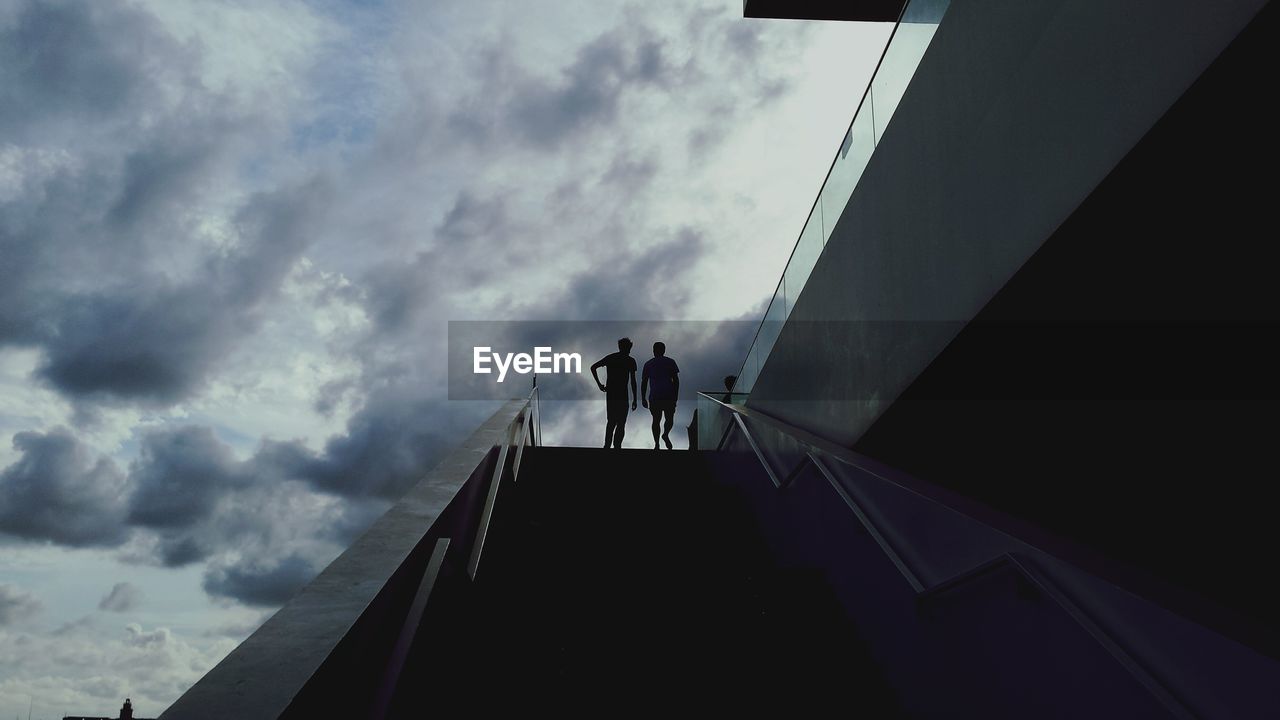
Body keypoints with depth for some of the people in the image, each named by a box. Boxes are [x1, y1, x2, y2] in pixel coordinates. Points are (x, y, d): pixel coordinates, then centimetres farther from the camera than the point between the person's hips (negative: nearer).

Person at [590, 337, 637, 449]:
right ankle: (617, 446, -8)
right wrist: (634, 400, -2)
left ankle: (607, 445, 12)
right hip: (622, 395, -4)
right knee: (621, 424, 0)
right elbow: (633, 381, -5)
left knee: (611, 421, 15)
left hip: (609, 393, 4)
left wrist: (599, 384, 8)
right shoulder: (630, 361, -2)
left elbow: (593, 367, 6)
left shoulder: (609, 358, 11)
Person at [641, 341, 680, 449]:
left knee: (656, 420, 9)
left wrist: (643, 399, 12)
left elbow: (644, 382, 7)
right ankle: (666, 434, -13)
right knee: (669, 419, 13)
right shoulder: (670, 362, 6)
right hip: (669, 396, -1)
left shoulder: (648, 364, 9)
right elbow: (676, 380, 2)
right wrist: (675, 397, 7)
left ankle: (656, 444, 2)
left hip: (654, 397, 1)